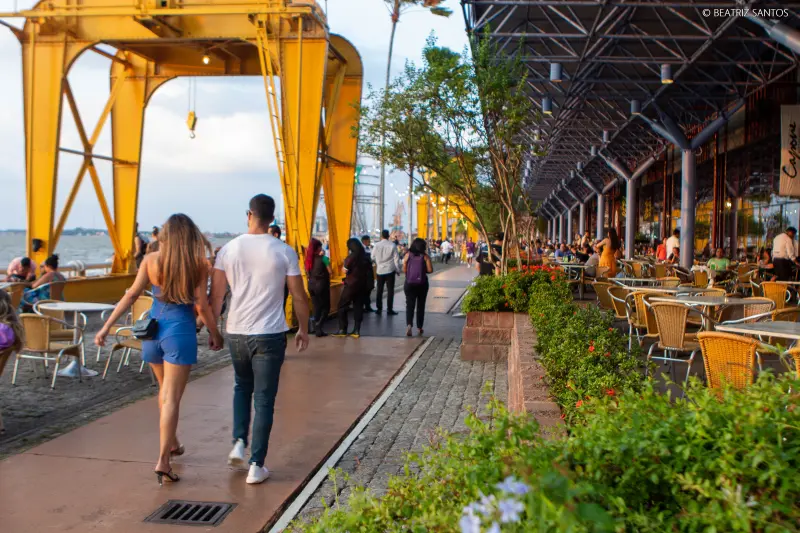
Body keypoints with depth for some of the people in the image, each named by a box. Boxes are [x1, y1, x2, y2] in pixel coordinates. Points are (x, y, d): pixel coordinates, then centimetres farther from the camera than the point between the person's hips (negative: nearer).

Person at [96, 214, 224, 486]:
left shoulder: (151, 260, 0)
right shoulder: (198, 264, -8)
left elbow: (132, 294, -3)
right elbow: (201, 305, -9)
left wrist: (107, 326, 1)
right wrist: (214, 334, 5)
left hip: (153, 328, 4)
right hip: (180, 331, -4)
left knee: (165, 390, 24)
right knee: (172, 398, -1)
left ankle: (172, 443, 39)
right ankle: (163, 461, -7)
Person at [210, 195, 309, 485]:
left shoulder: (229, 249, -2)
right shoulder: (284, 252, -7)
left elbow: (216, 294, 2)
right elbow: (299, 296, -3)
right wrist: (303, 330, 10)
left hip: (236, 333, 3)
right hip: (270, 334, -2)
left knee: (242, 387, 27)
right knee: (264, 399, 5)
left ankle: (238, 443, 17)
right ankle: (256, 465, 8)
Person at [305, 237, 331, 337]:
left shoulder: (308, 259, 1)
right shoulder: (323, 258, -13)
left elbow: (307, 273, 5)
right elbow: (330, 272, -10)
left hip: (311, 285, 5)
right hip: (322, 285, -5)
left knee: (317, 307, 15)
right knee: (326, 307, 7)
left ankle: (317, 328, 10)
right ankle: (318, 325, -10)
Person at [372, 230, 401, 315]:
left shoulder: (377, 245, -3)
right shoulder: (392, 245, -8)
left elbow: (373, 257, 7)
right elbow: (396, 258, -6)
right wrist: (397, 269, 5)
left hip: (380, 270, 2)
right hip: (390, 270, -2)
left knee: (379, 290, 11)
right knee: (390, 290, 3)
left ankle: (379, 308, 12)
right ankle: (389, 309, 1)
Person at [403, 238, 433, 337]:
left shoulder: (408, 255, -2)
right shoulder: (425, 256, -5)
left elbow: (404, 270, -2)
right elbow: (430, 270, -8)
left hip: (409, 283, 0)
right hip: (422, 283, 0)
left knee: (409, 305, 1)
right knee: (420, 305, 13)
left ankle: (409, 324, -21)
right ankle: (419, 327, 19)